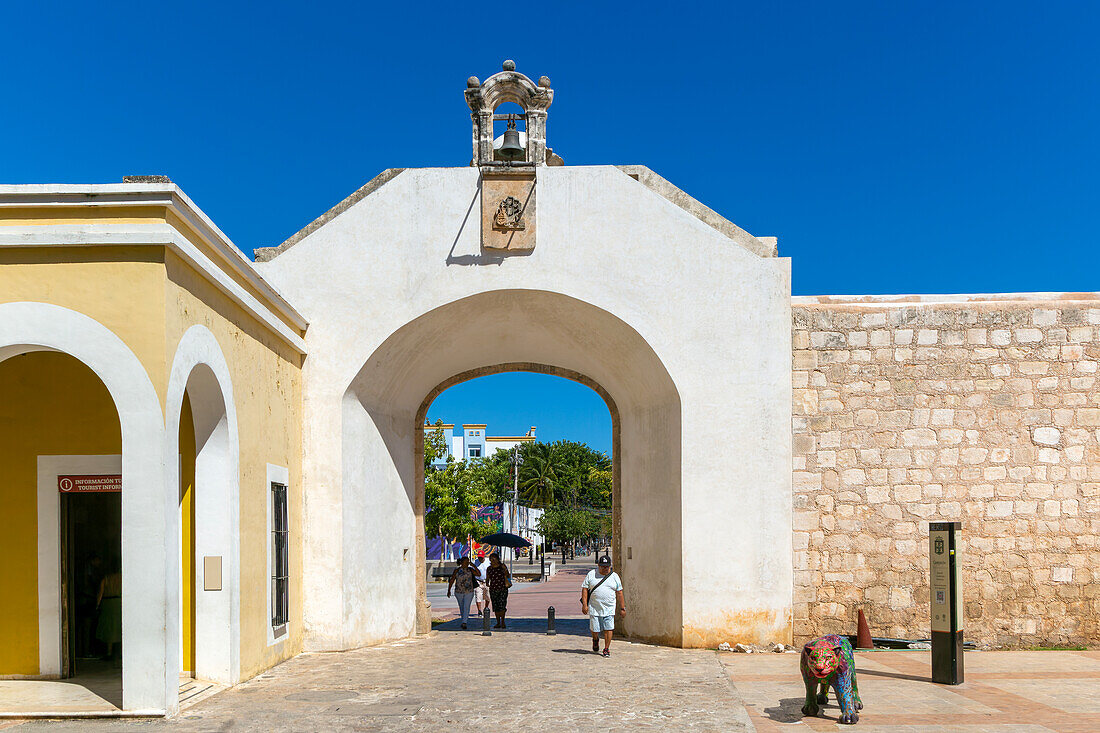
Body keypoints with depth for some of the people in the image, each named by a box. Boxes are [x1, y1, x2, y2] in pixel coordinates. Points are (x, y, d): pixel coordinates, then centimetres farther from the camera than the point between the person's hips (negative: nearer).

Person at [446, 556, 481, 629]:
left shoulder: (470, 570, 1)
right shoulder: (457, 570, -3)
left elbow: (479, 574, -9)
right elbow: (452, 581, -1)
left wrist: (474, 566, -14)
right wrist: (449, 590, -3)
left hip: (469, 592, -1)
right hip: (459, 592, 1)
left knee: (466, 607, -11)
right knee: (461, 607, 13)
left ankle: (464, 623, -16)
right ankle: (464, 620, 31)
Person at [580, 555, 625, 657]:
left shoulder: (614, 576, 7)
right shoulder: (591, 574, 3)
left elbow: (619, 593, 10)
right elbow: (584, 589, 2)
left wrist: (622, 608, 8)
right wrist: (584, 604, -7)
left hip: (609, 609, 0)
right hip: (594, 608, 0)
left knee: (608, 629, -7)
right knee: (595, 629, 4)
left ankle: (606, 649, 7)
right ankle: (595, 640, 36)